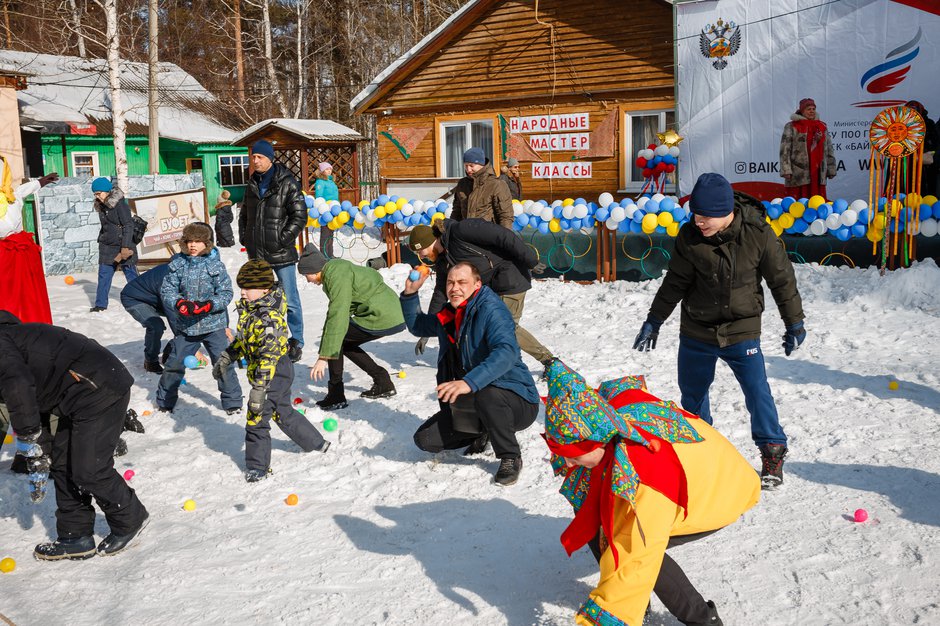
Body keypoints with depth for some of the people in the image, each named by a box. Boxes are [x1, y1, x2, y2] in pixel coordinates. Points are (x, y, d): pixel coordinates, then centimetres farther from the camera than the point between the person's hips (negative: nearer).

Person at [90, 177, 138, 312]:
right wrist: (101, 240, 16)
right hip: (107, 247, 7)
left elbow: (128, 225, -18)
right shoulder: (102, 206, 10)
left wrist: (125, 247, -21)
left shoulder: (119, 203, -13)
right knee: (103, 275, 4)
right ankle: (100, 304, 9)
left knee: (131, 275, 1)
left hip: (123, 246, -7)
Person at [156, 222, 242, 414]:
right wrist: (180, 303, -20)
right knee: (174, 364, 11)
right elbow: (166, 290, -1)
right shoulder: (177, 264, -1)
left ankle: (233, 402, 15)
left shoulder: (215, 265, -7)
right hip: (186, 325, 2)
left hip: (213, 324, -2)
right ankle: (164, 402, 30)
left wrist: (208, 305, -23)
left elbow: (226, 293, -7)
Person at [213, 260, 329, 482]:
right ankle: (316, 442, 38)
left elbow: (268, 355, -31)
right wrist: (226, 358, 19)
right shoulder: (250, 309, 4)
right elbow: (243, 338, 19)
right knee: (284, 413, 23)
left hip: (273, 374, -10)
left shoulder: (269, 318, -27)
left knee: (256, 420, 0)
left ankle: (257, 467, 15)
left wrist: (258, 388, -31)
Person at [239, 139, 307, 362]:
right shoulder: (252, 184, 13)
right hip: (257, 254, 6)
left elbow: (300, 216, -10)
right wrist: (244, 237, 11)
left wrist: (283, 239, -14)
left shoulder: (287, 183, -7)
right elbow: (244, 214, 24)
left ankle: (296, 343, 11)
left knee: (290, 301, -1)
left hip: (281, 253, -6)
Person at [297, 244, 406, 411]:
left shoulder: (338, 277, -18)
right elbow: (334, 312, 15)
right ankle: (383, 383, 21)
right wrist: (325, 353, 13)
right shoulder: (334, 270, 13)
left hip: (383, 319, -10)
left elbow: (338, 317, -26)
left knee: (336, 338, -5)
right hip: (392, 315, 10)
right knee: (344, 343, 19)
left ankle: (336, 396, -1)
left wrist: (324, 357, -26)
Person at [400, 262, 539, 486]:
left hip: (517, 403, -7)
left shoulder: (491, 310, -19)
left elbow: (507, 352, -36)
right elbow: (417, 326, 26)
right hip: (470, 403, 7)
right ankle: (482, 432, 20)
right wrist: (410, 293, 9)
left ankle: (510, 457, -14)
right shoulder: (449, 315, 7)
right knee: (425, 439, -3)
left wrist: (470, 382, -50)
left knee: (487, 394, -41)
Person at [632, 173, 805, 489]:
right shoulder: (689, 236, -11)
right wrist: (653, 321, 4)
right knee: (692, 392, 15)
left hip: (742, 332, -3)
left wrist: (794, 323, 2)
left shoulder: (757, 234, -16)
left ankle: (773, 453, 14)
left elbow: (782, 279, -4)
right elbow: (675, 283, 1)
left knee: (757, 391, -7)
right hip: (696, 332, 3)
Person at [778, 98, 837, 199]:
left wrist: (831, 170, 16)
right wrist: (786, 170, -15)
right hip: (799, 173, -5)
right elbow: (785, 150, -5)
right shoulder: (792, 126, 2)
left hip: (818, 173, 5)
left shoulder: (822, 126, 17)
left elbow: (828, 149, 20)